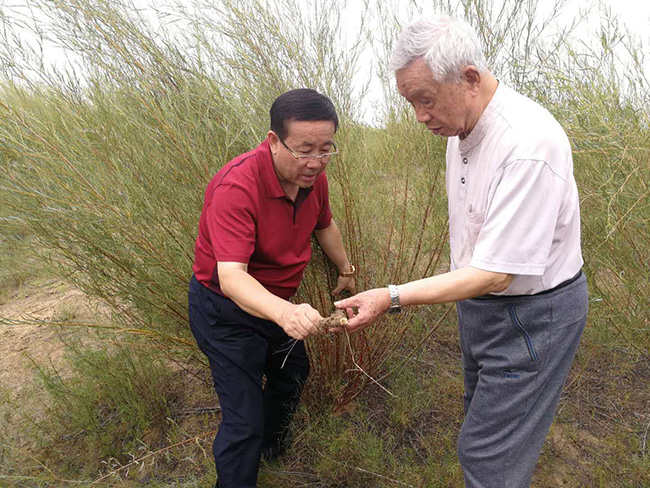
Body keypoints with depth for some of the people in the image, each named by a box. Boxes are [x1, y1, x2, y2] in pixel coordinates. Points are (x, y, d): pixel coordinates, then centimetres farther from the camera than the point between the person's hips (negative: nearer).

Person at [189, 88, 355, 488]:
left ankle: (272, 447, 57)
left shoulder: (313, 176, -11)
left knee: (293, 373, 27)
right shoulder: (236, 186, -34)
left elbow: (325, 225, 10)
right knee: (244, 421, -7)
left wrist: (345, 268, 24)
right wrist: (284, 313, -60)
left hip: (274, 301, 8)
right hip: (226, 308, -8)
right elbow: (231, 276, -42)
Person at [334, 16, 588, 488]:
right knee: (485, 417, 25)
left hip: (532, 312, -9)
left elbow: (494, 273, -30)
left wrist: (393, 298, -30)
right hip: (482, 300, 9)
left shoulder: (529, 145, -31)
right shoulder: (463, 128, 0)